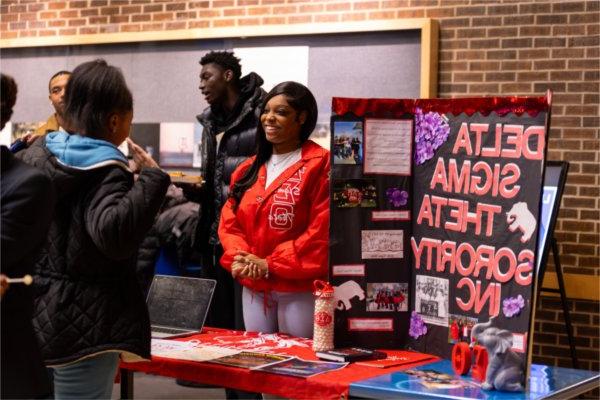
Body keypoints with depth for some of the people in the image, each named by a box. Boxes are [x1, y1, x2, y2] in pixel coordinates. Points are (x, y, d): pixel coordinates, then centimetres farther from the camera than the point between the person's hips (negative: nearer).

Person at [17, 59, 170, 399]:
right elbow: (114, 233, -33)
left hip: (32, 311, 8)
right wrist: (152, 178, -27)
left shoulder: (38, 152, 7)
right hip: (82, 322, -8)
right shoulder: (107, 171, -17)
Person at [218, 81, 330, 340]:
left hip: (299, 290, -6)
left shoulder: (319, 165, -8)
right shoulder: (249, 170, 14)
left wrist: (270, 264, -15)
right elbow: (229, 222, 12)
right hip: (253, 288, 6)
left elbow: (322, 229, -15)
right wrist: (239, 258, -8)